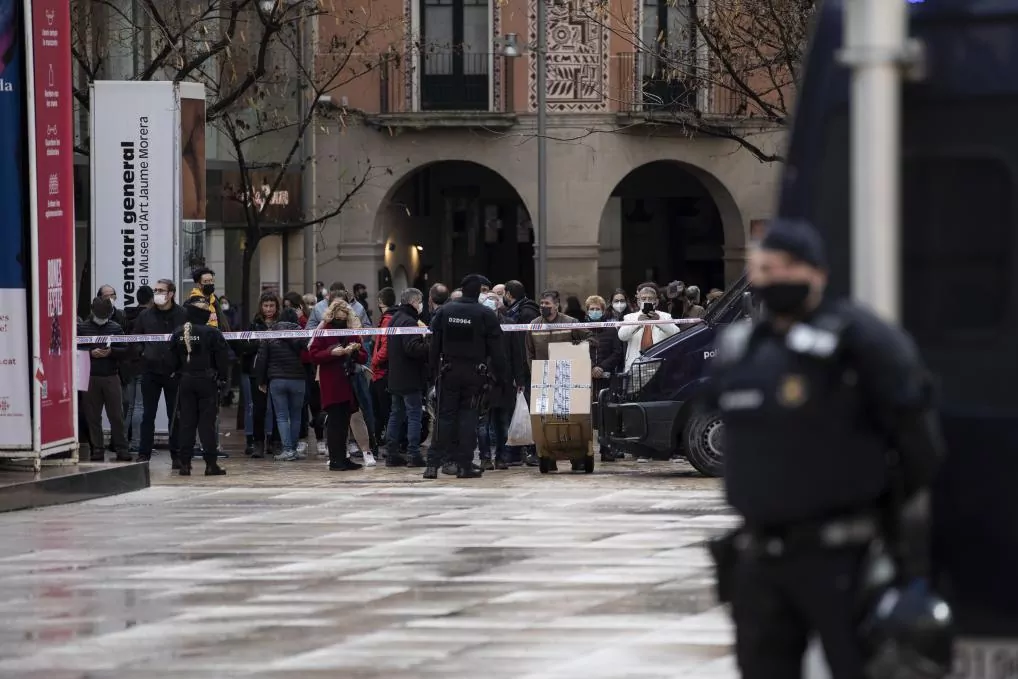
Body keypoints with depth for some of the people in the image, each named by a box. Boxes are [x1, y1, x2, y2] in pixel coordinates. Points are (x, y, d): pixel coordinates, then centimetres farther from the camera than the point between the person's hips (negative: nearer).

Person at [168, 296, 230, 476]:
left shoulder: (178, 333, 1)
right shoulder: (212, 333, -10)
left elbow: (172, 359, 5)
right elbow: (222, 359, -8)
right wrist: (221, 378, 3)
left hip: (185, 381, 3)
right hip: (207, 381, -3)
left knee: (186, 422, 6)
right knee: (207, 422, -2)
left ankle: (185, 463, 4)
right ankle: (210, 464, -3)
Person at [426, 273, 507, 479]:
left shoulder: (443, 311, 2)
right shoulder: (486, 315, -7)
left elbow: (434, 344, 4)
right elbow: (496, 349, -6)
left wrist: (435, 369, 9)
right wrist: (500, 375, 0)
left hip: (448, 371, 2)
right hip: (474, 373, -2)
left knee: (445, 416, 6)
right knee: (468, 416, 4)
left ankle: (433, 464, -1)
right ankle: (465, 466, 2)